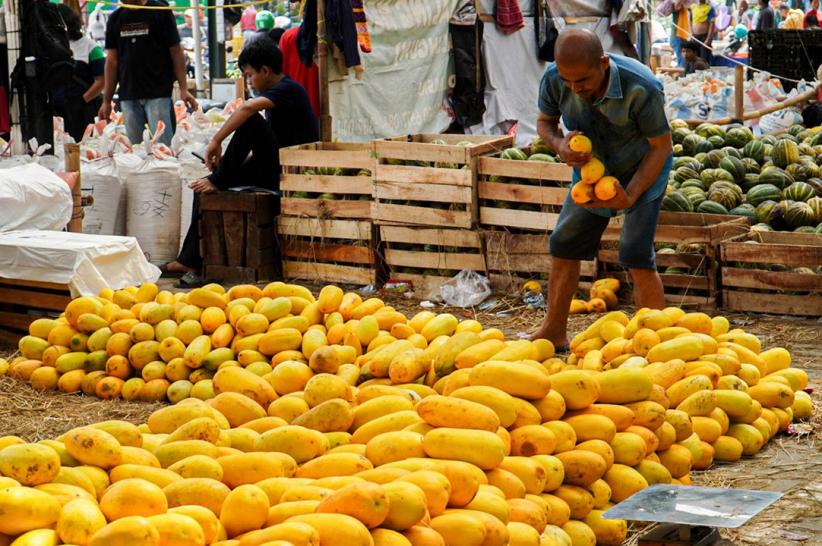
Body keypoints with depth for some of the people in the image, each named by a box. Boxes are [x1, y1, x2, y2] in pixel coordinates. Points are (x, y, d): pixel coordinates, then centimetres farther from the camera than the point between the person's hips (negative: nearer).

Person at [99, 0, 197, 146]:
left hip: (158, 94, -4)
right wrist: (106, 100, 8)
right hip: (128, 96, 4)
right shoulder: (116, 18, 12)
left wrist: (183, 89, -11)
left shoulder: (160, 12, 0)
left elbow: (176, 52, -2)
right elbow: (112, 60, 13)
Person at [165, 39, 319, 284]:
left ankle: (219, 180, -14)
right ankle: (190, 260, -6)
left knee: (250, 120, -26)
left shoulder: (288, 89, -12)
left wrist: (216, 141, -26)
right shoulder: (276, 93, 20)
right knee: (204, 188, 1)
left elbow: (248, 107, -31)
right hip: (274, 171, 10)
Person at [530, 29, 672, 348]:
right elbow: (544, 121, -3)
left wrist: (629, 196, -29)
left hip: (643, 169, -5)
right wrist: (559, 144, -27)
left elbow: (660, 146, -22)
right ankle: (553, 332, 19)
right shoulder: (553, 80, -24)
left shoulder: (641, 88, -36)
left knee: (636, 256, -15)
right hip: (592, 168, 5)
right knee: (564, 245, 5)